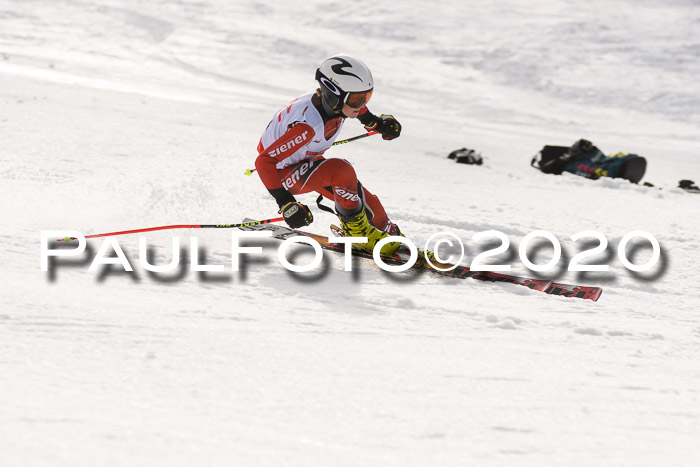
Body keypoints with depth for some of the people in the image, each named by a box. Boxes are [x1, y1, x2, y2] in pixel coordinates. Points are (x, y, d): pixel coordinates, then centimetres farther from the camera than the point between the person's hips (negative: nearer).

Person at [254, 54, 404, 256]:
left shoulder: (335, 103, -17)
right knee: (341, 171, -33)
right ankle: (355, 227, -10)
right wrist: (286, 203, -39)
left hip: (307, 162, 7)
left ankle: (392, 236, 25)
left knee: (368, 204, -4)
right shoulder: (308, 125, -39)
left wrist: (373, 121, 11)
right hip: (283, 174, -7)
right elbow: (264, 161, -37)